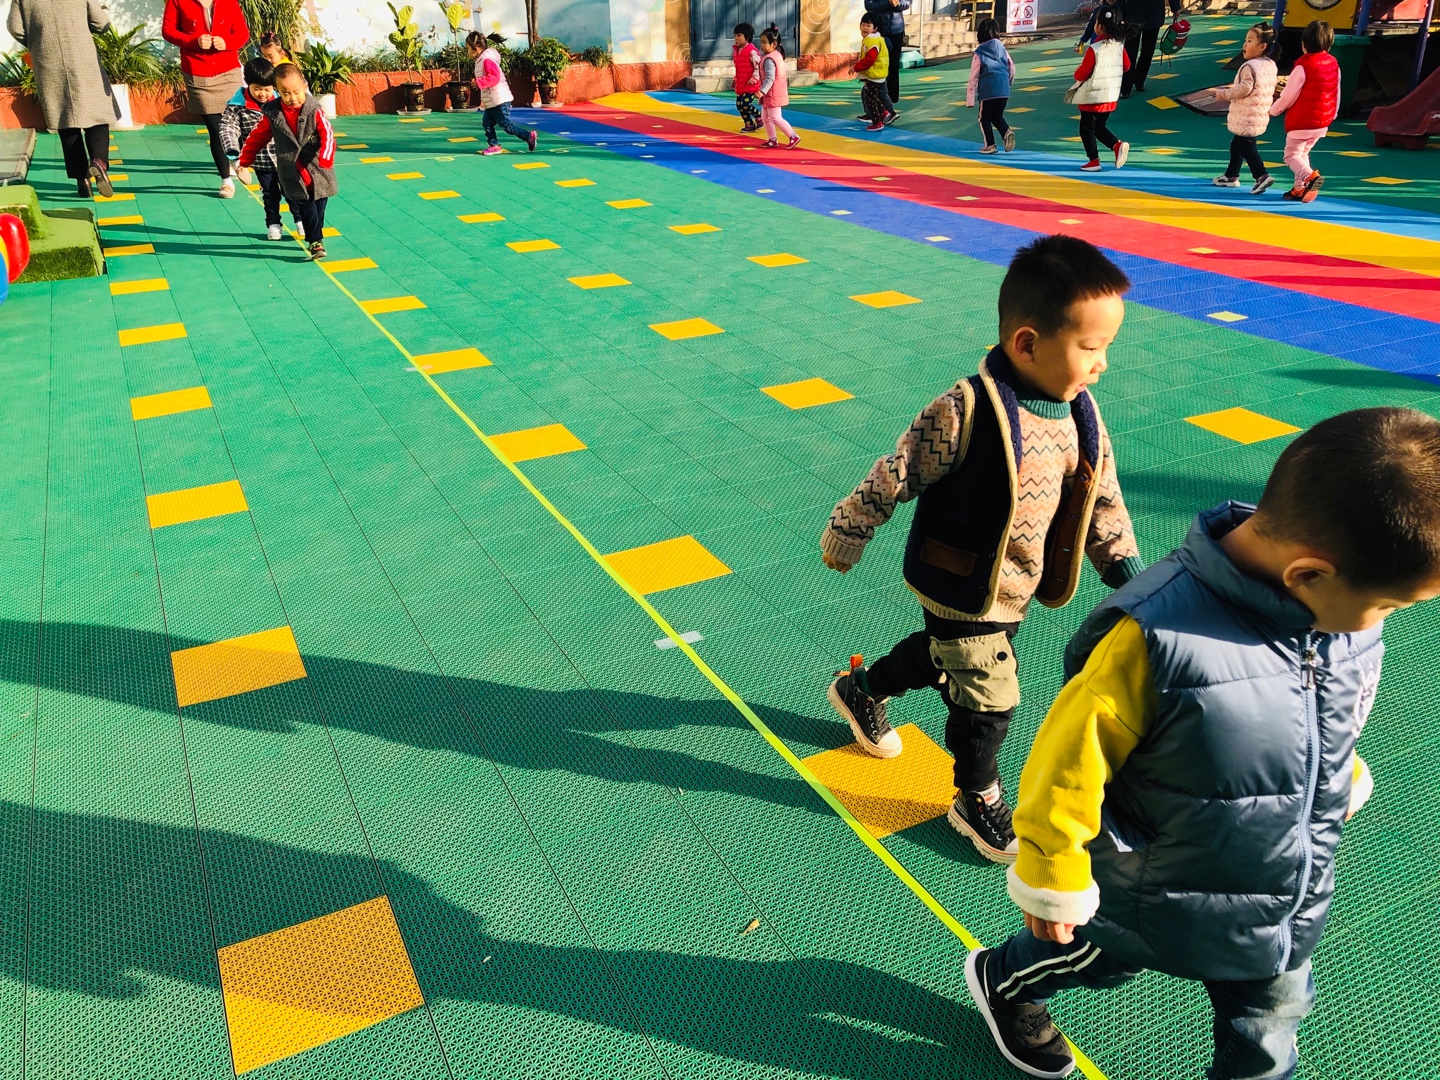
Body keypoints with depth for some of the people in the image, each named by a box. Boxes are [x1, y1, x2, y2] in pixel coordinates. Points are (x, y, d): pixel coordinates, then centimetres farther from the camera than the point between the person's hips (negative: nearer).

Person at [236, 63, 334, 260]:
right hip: (292, 173, 0)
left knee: (319, 206, 10)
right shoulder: (272, 113, -4)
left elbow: (327, 134, -22)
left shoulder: (314, 111, -11)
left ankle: (315, 236, 30)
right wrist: (244, 162, 9)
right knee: (305, 207, -4)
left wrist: (325, 158, -40)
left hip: (318, 172, 0)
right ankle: (315, 241, 3)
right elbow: (257, 138, 6)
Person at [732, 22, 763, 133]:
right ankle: (749, 124, 22)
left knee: (746, 104, -12)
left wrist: (754, 79, -24)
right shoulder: (736, 50, 10)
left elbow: (759, 66, -18)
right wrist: (736, 79, 16)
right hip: (740, 85, 9)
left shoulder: (752, 51, -17)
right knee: (739, 105, 8)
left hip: (750, 85, -9)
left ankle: (760, 118, 13)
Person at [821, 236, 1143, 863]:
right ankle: (977, 800, 32)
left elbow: (1102, 498, 6)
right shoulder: (967, 411, -30)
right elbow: (893, 477, -20)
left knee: (944, 656, 27)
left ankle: (861, 690, 55)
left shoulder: (1079, 413, -7)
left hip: (1018, 586, 8)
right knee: (988, 698, 6)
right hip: (961, 589, -7)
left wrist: (1127, 569, 1)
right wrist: (843, 541, -10)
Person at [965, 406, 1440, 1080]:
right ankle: (1002, 981, 56)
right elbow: (1068, 763, -27)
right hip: (1158, 902, -4)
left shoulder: (1343, 605, -17)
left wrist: (1343, 783, 24)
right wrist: (1053, 883, -15)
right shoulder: (1156, 638, -39)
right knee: (1095, 960, 26)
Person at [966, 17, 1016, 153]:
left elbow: (974, 77, -4)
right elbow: (1012, 67, 12)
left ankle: (990, 145, 5)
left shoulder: (979, 53, -3)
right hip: (1003, 90, 4)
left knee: (985, 118, 12)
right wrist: (1008, 82, 30)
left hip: (987, 91, -4)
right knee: (997, 116, 20)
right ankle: (1007, 132, -6)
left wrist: (970, 99, -3)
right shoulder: (1002, 48, 8)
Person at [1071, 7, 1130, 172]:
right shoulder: (1119, 46, 0)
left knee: (1087, 129, 8)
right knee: (1100, 127, 20)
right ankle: (1117, 145, 0)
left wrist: (1077, 74, 4)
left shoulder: (1094, 49, -20)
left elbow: (1082, 74, -18)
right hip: (1111, 96, 7)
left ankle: (1093, 160, 9)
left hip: (1093, 97, -7)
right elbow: (1126, 66, 12)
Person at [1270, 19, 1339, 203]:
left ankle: (1310, 176, -27)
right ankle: (1300, 188, 20)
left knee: (1291, 154, -1)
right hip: (1323, 121, 8)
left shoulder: (1303, 65, -17)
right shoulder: (1334, 64, 6)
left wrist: (1273, 110, 2)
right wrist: (1333, 115, 27)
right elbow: (1336, 93, 14)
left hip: (1302, 121, -7)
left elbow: (1289, 95, -15)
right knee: (1303, 153, 21)